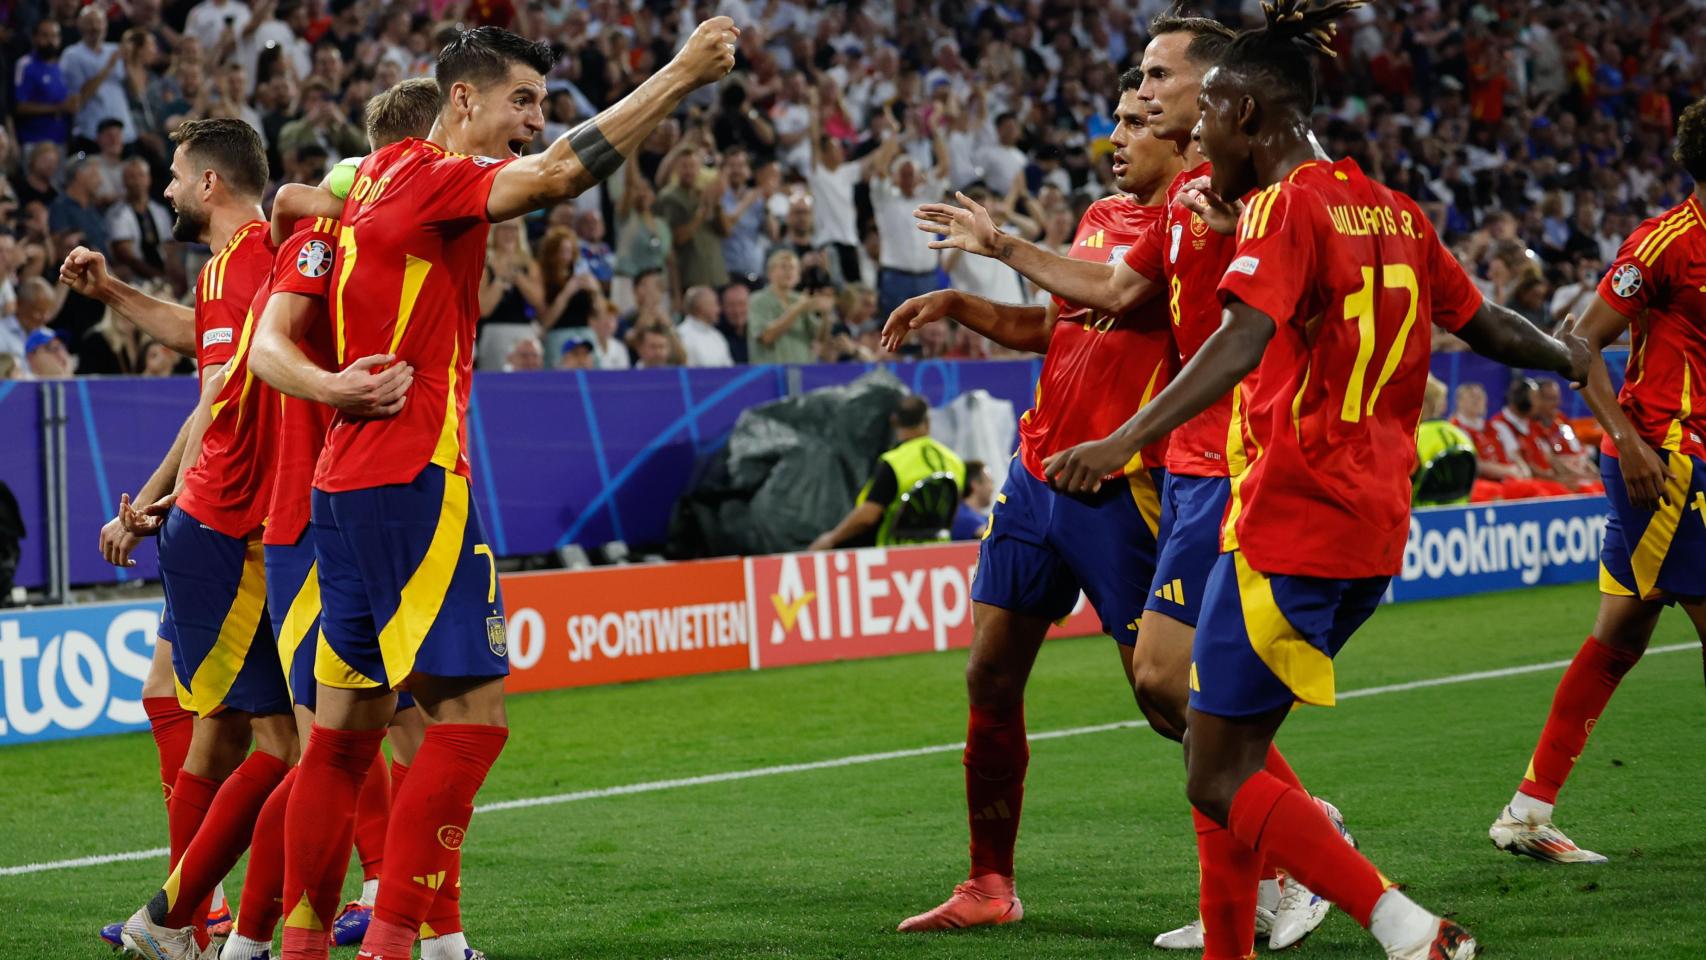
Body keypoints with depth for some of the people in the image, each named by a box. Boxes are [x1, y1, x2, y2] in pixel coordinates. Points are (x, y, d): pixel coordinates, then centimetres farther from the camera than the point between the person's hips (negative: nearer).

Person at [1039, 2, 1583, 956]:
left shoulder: (1286, 205, -11)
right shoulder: (1392, 211, 13)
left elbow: (1243, 339, -28)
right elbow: (1489, 326, 24)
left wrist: (1127, 439, -39)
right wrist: (1572, 357, 46)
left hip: (1290, 522, -9)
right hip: (1373, 529, 9)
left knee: (1220, 780, -5)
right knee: (1231, 760, 15)